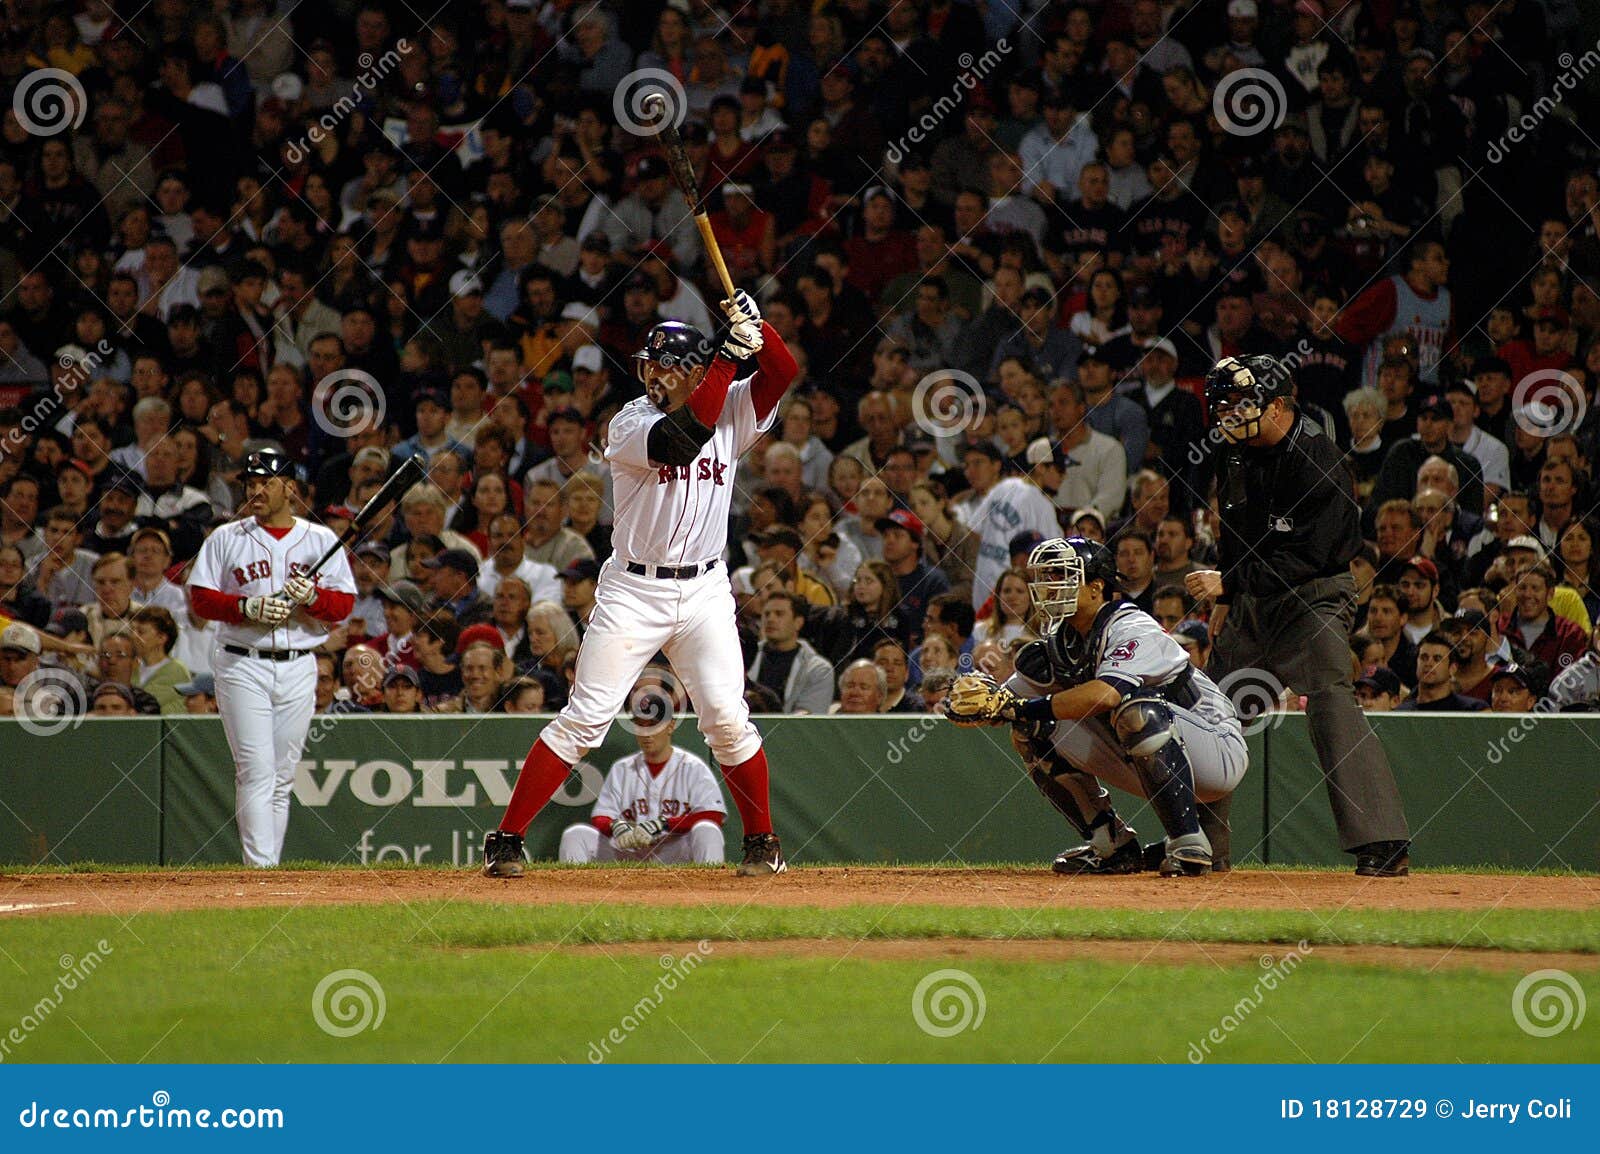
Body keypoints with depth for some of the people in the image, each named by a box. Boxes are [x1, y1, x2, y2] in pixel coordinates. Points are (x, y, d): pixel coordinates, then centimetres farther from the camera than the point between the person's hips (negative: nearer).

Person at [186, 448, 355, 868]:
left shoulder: (321, 541, 9)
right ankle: (260, 870, -17)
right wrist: (247, 607, -16)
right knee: (256, 771, -12)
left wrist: (312, 596, -16)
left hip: (297, 670, 2)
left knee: (282, 777, 6)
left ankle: (270, 865, 13)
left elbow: (344, 605, 4)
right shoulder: (226, 539, 5)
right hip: (242, 666, -2)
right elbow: (200, 598, 0)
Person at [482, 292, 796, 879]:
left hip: (704, 592, 3)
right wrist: (730, 354, -25)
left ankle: (762, 841, 9)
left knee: (726, 718, -7)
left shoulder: (730, 410, 6)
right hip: (632, 591, -3)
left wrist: (756, 328, -24)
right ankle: (506, 839, -3)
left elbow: (781, 371, -6)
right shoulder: (629, 422, -6)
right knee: (584, 718, -7)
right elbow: (680, 438, -25)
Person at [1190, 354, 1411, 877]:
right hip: (1252, 598, 9)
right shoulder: (1237, 455, 7)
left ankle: (1384, 845, -28)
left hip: (1313, 598, -9)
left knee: (1331, 705, -24)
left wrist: (1228, 583, -27)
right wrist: (1224, 600, 19)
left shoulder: (1317, 461, -20)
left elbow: (1304, 557, -25)